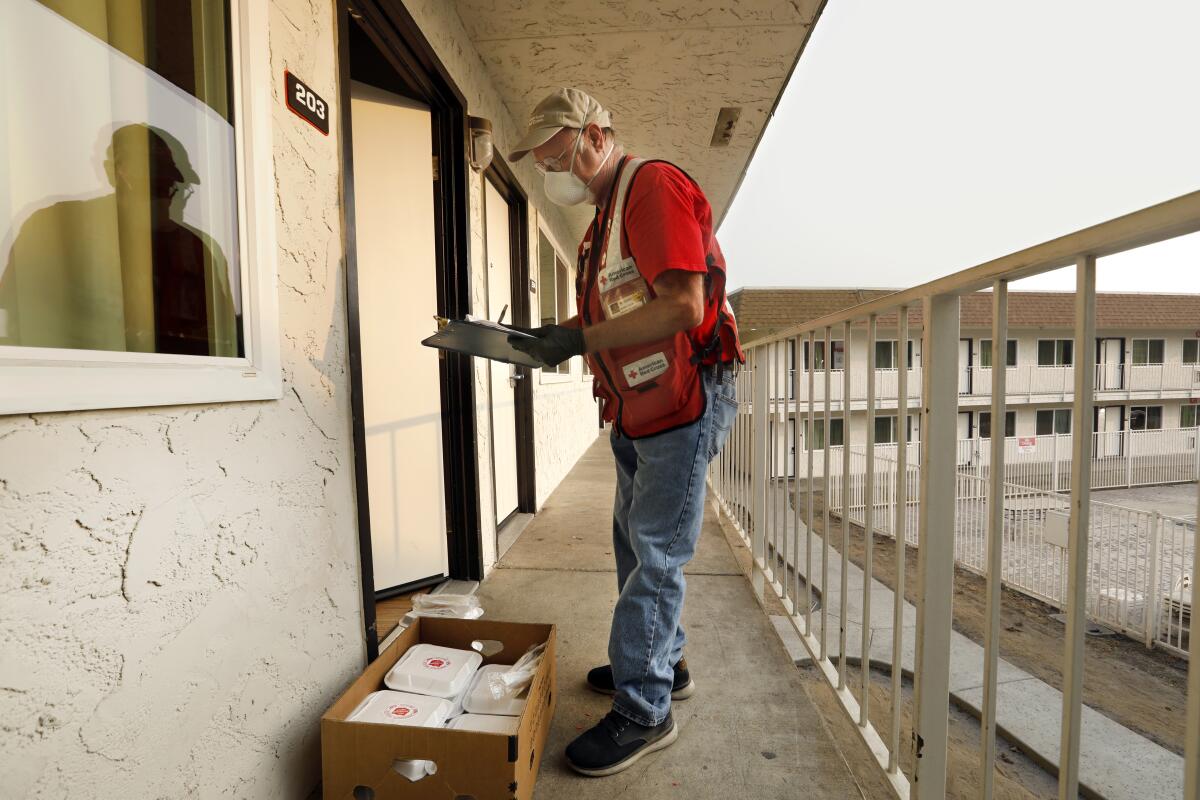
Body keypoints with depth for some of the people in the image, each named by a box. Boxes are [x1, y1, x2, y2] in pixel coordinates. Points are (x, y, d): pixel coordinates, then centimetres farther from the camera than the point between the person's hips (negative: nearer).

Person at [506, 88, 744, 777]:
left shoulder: (655, 186, -12)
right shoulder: (609, 210, 18)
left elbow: (683, 307, -24)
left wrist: (580, 339, -22)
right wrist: (558, 340, 4)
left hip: (684, 404, -10)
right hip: (638, 408, 10)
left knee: (655, 553, -2)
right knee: (635, 542, 17)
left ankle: (644, 712, 15)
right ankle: (664, 665, 36)